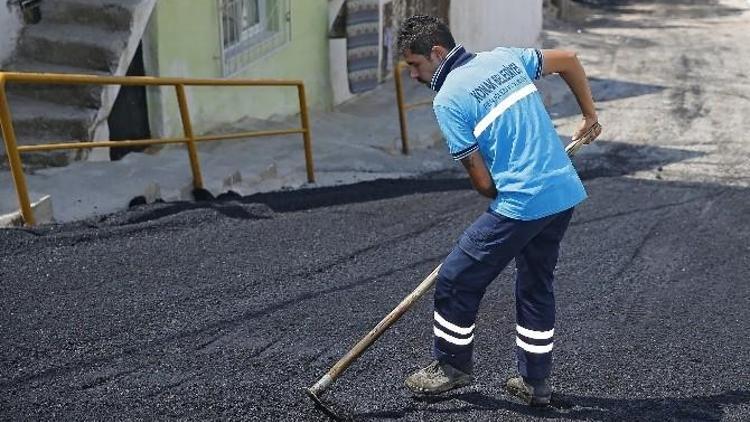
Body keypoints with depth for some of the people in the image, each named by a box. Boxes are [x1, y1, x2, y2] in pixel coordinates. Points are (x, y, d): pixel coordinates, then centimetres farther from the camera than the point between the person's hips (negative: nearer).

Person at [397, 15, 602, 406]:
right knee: (537, 285, 21)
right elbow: (568, 60, 22)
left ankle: (453, 366, 25)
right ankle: (535, 382, 29)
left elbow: (482, 180, -9)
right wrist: (589, 115, 30)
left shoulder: (447, 99, -9)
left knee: (456, 280, 8)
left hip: (520, 205, -8)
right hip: (566, 192, 8)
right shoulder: (505, 58, 11)